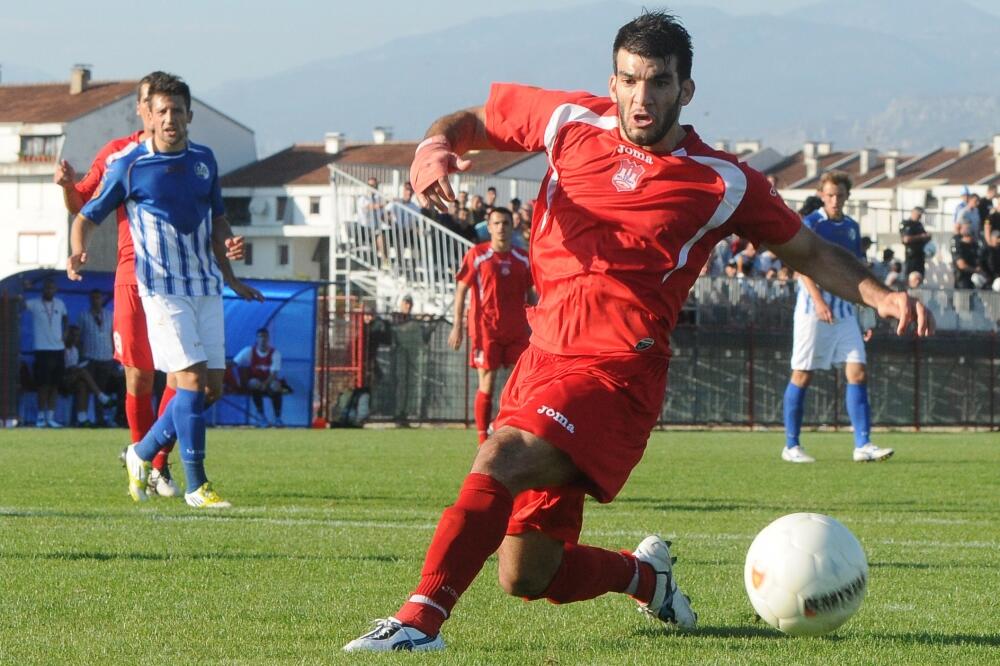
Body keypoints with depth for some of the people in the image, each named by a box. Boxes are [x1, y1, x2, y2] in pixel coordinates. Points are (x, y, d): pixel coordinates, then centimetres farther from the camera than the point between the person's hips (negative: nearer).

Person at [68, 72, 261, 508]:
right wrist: (77, 252, -19)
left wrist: (229, 277, 24)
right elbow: (87, 216, 1)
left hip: (206, 287, 6)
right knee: (192, 381, -15)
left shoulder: (204, 160, 10)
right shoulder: (129, 166, -5)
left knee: (212, 385, 4)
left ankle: (143, 454, 23)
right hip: (162, 288, -6)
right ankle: (196, 485, -9)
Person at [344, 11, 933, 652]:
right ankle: (646, 574, 36)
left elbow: (809, 251, 14)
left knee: (501, 459, -33)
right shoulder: (572, 123, 9)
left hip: (617, 369, -5)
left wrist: (883, 297, -2)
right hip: (543, 354, 5)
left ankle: (421, 621, -39)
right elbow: (471, 121, 23)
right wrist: (432, 148, -1)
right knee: (526, 576, 7)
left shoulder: (721, 183, 2)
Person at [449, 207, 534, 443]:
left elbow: (531, 294, 17)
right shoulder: (476, 255, -2)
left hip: (517, 331, 3)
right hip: (486, 330, -3)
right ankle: (483, 440, 4)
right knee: (487, 384, -3)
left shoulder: (522, 259, 9)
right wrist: (457, 326, -6)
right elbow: (461, 290, -1)